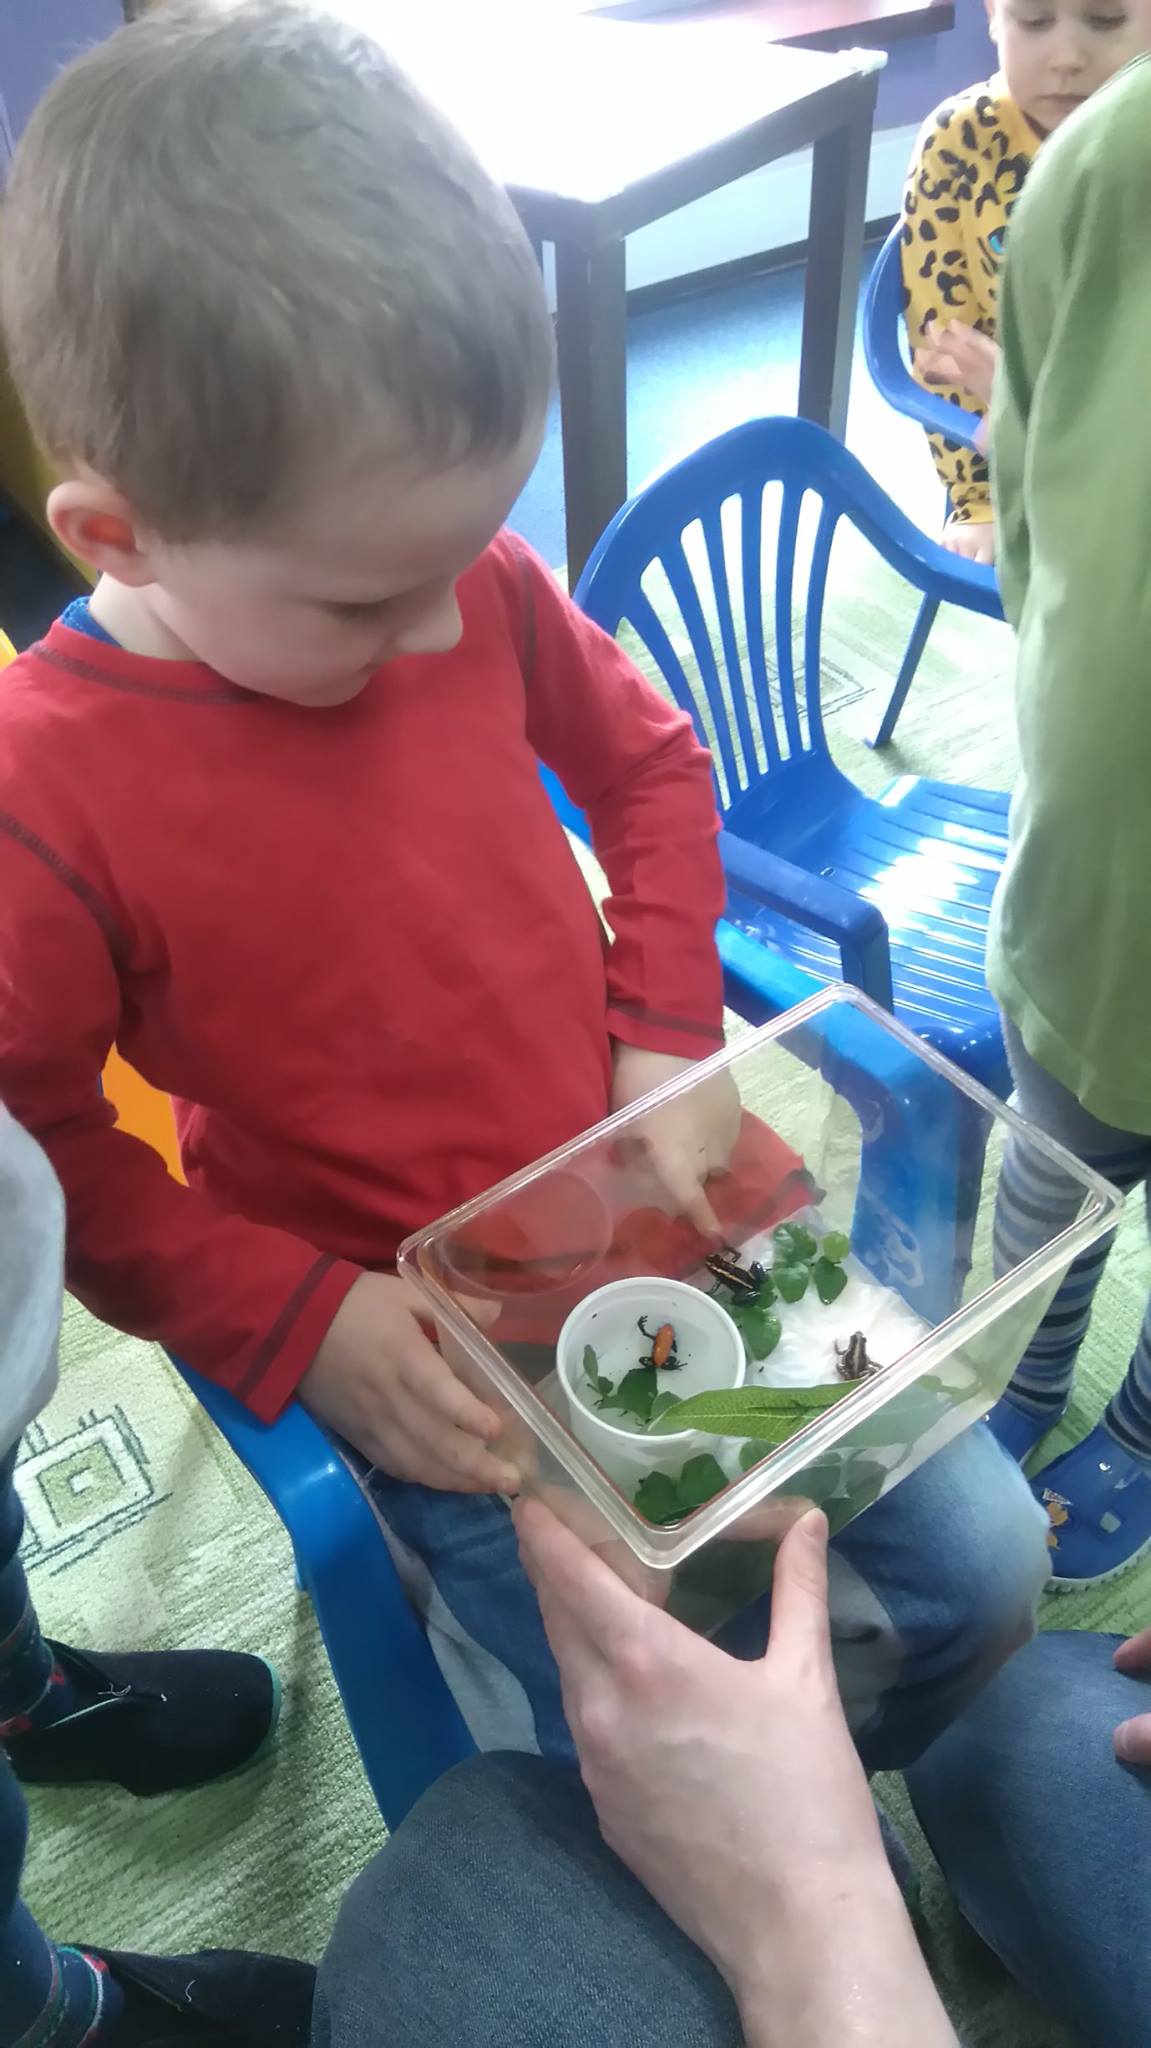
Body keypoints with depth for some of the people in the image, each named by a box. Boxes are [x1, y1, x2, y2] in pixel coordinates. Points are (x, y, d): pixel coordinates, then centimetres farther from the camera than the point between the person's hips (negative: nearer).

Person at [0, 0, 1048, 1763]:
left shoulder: (473, 585, -10)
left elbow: (649, 763, 6)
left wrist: (668, 1034, -5)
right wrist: (302, 1325, -15)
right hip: (427, 1351, -4)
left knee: (986, 1565, 12)